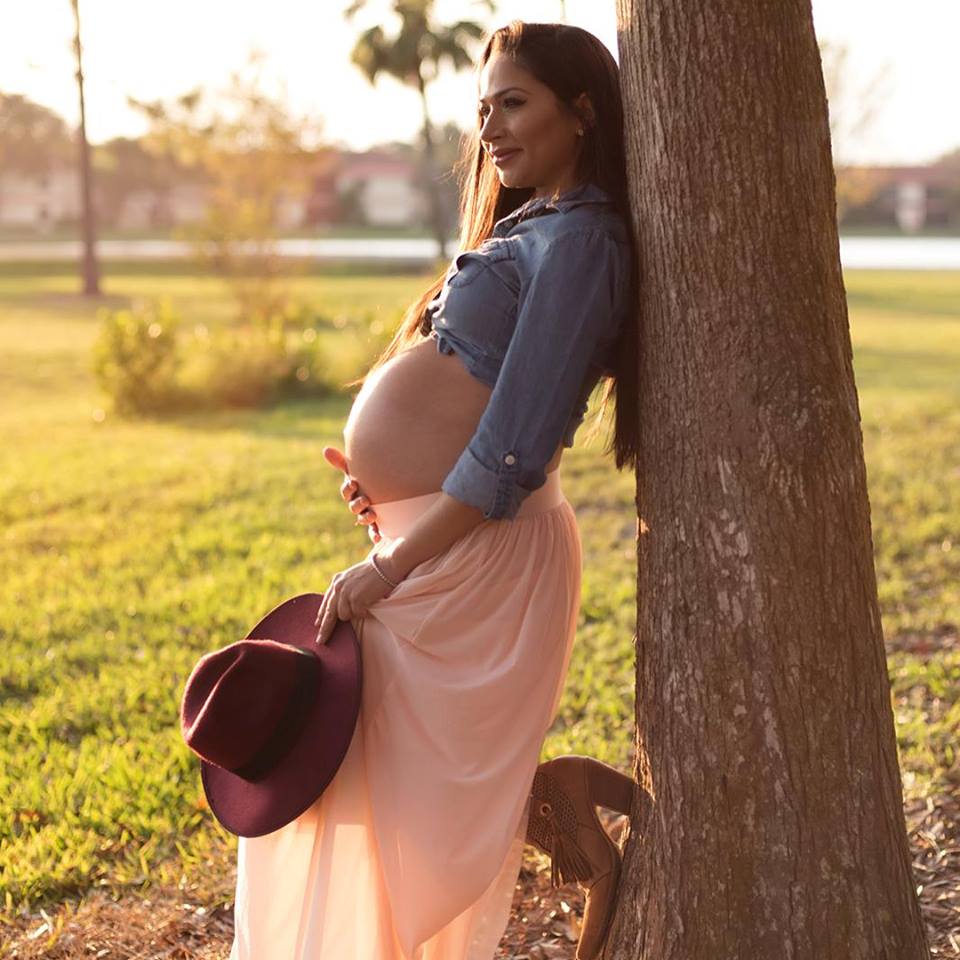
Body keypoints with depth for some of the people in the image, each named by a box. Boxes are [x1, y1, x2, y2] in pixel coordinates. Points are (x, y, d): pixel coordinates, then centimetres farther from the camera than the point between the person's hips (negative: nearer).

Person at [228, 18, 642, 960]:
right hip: (451, 538, 10)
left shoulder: (575, 241, -14)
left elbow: (511, 450, -20)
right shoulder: (534, 228, 16)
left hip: (484, 554, -10)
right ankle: (567, 800, 17)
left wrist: (388, 570, -17)